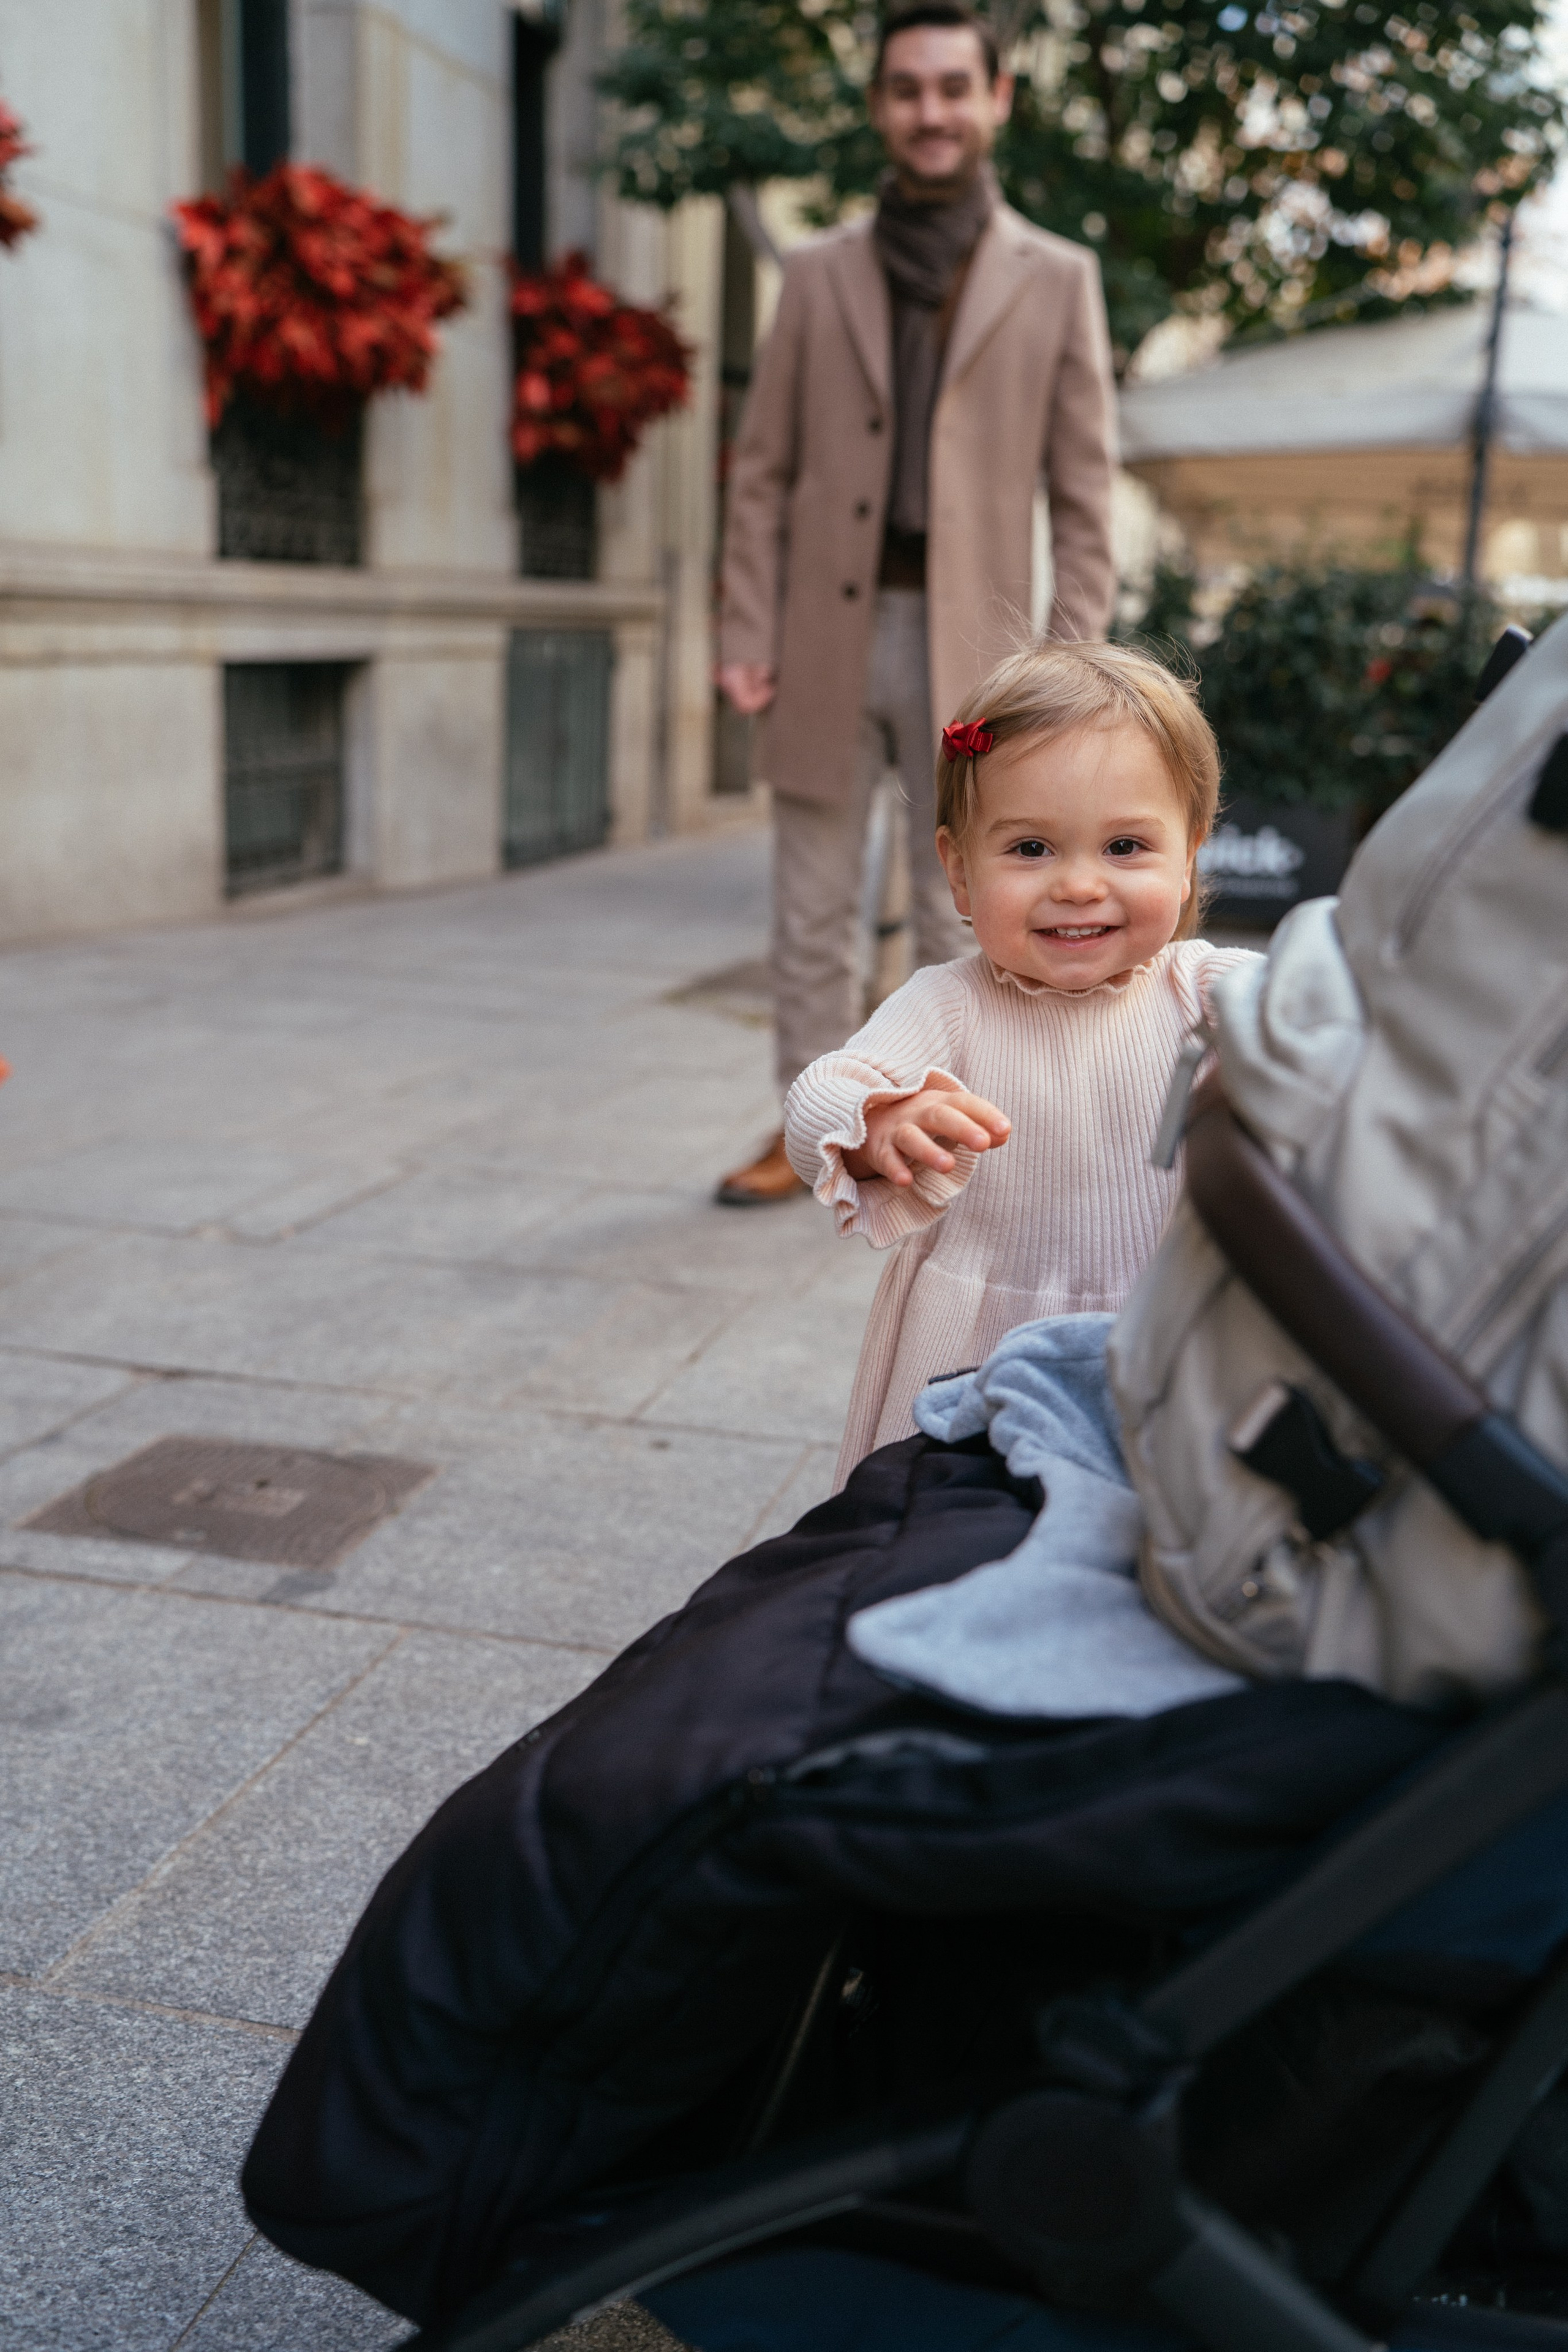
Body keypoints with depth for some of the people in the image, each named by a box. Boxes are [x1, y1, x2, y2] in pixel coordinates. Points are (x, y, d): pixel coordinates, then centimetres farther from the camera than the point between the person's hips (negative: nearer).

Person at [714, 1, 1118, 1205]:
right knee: (813, 912, 7)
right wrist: (747, 633, -1)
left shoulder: (1057, 279, 6)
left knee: (958, 924, 5)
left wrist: (1070, 661, -7)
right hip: (828, 638, 2)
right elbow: (764, 471, 8)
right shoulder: (819, 274, 10)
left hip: (968, 643, -2)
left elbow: (1083, 492, 3)